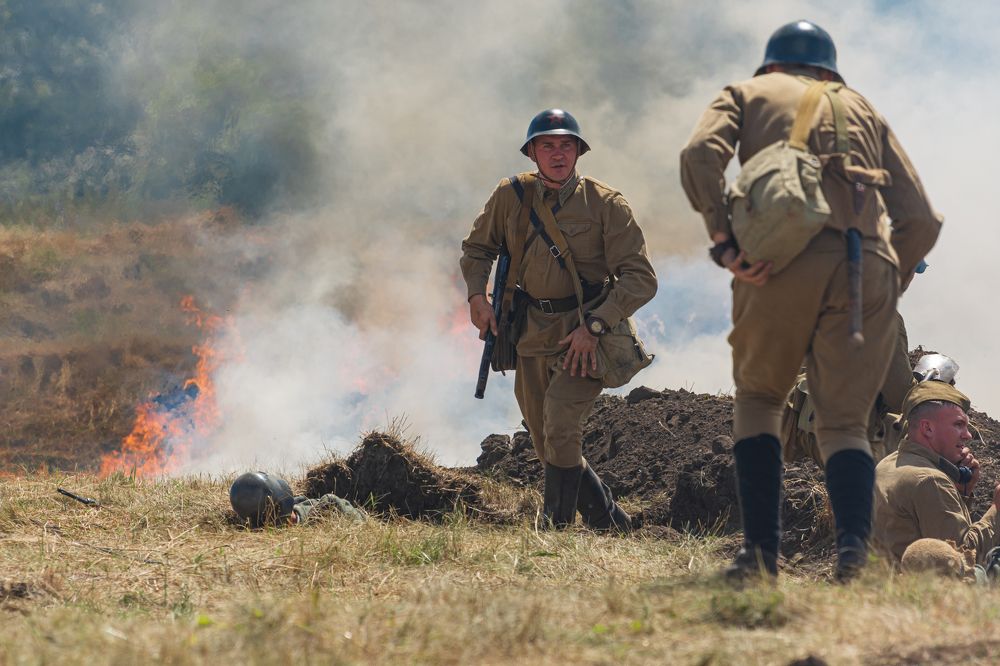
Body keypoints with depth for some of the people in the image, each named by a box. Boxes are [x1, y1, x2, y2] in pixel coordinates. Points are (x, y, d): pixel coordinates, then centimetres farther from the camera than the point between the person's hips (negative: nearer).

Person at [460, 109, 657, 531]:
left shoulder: (605, 204, -12)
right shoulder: (511, 196, -2)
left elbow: (641, 278, -14)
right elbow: (477, 247, 16)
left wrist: (594, 326, -22)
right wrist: (477, 294, -1)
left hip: (585, 338, -5)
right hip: (532, 336, 5)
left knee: (560, 423, -26)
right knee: (550, 448, 10)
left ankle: (556, 527, -16)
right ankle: (611, 524, 28)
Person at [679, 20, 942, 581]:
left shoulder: (749, 92, 25)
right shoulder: (863, 108, 32)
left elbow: (702, 154, 0)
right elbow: (922, 219, 21)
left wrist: (724, 240, -4)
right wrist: (889, 286, 28)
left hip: (783, 258, -2)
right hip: (867, 262, 2)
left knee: (759, 399, 18)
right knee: (845, 423, 7)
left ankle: (762, 550, 2)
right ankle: (854, 548, -20)